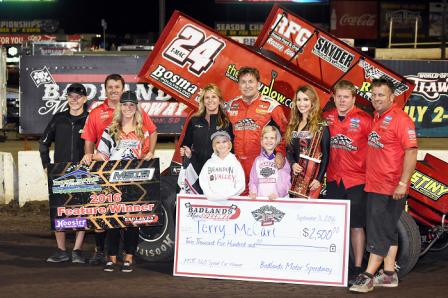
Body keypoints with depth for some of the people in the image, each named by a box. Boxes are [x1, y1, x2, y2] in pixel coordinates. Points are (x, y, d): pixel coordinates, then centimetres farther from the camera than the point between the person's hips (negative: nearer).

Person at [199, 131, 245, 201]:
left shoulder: (235, 163, 9)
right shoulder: (209, 163, 13)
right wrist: (211, 195, -8)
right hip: (212, 200, 1)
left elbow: (241, 185, 4)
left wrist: (227, 195, -8)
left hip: (231, 199, -1)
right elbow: (203, 181, 7)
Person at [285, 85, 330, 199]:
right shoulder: (293, 125, 14)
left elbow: (325, 154, -5)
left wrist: (319, 178, -11)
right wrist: (292, 164, -5)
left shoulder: (321, 125, -3)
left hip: (313, 176, -5)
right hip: (296, 175, 5)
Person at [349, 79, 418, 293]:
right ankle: (388, 275, 24)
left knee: (379, 231, -6)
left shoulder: (400, 119, -14)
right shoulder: (376, 118, 13)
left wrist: (403, 183, -24)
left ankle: (368, 276, -2)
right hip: (374, 185, 9)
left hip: (391, 188, -9)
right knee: (388, 232, 15)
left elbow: (411, 152, -19)